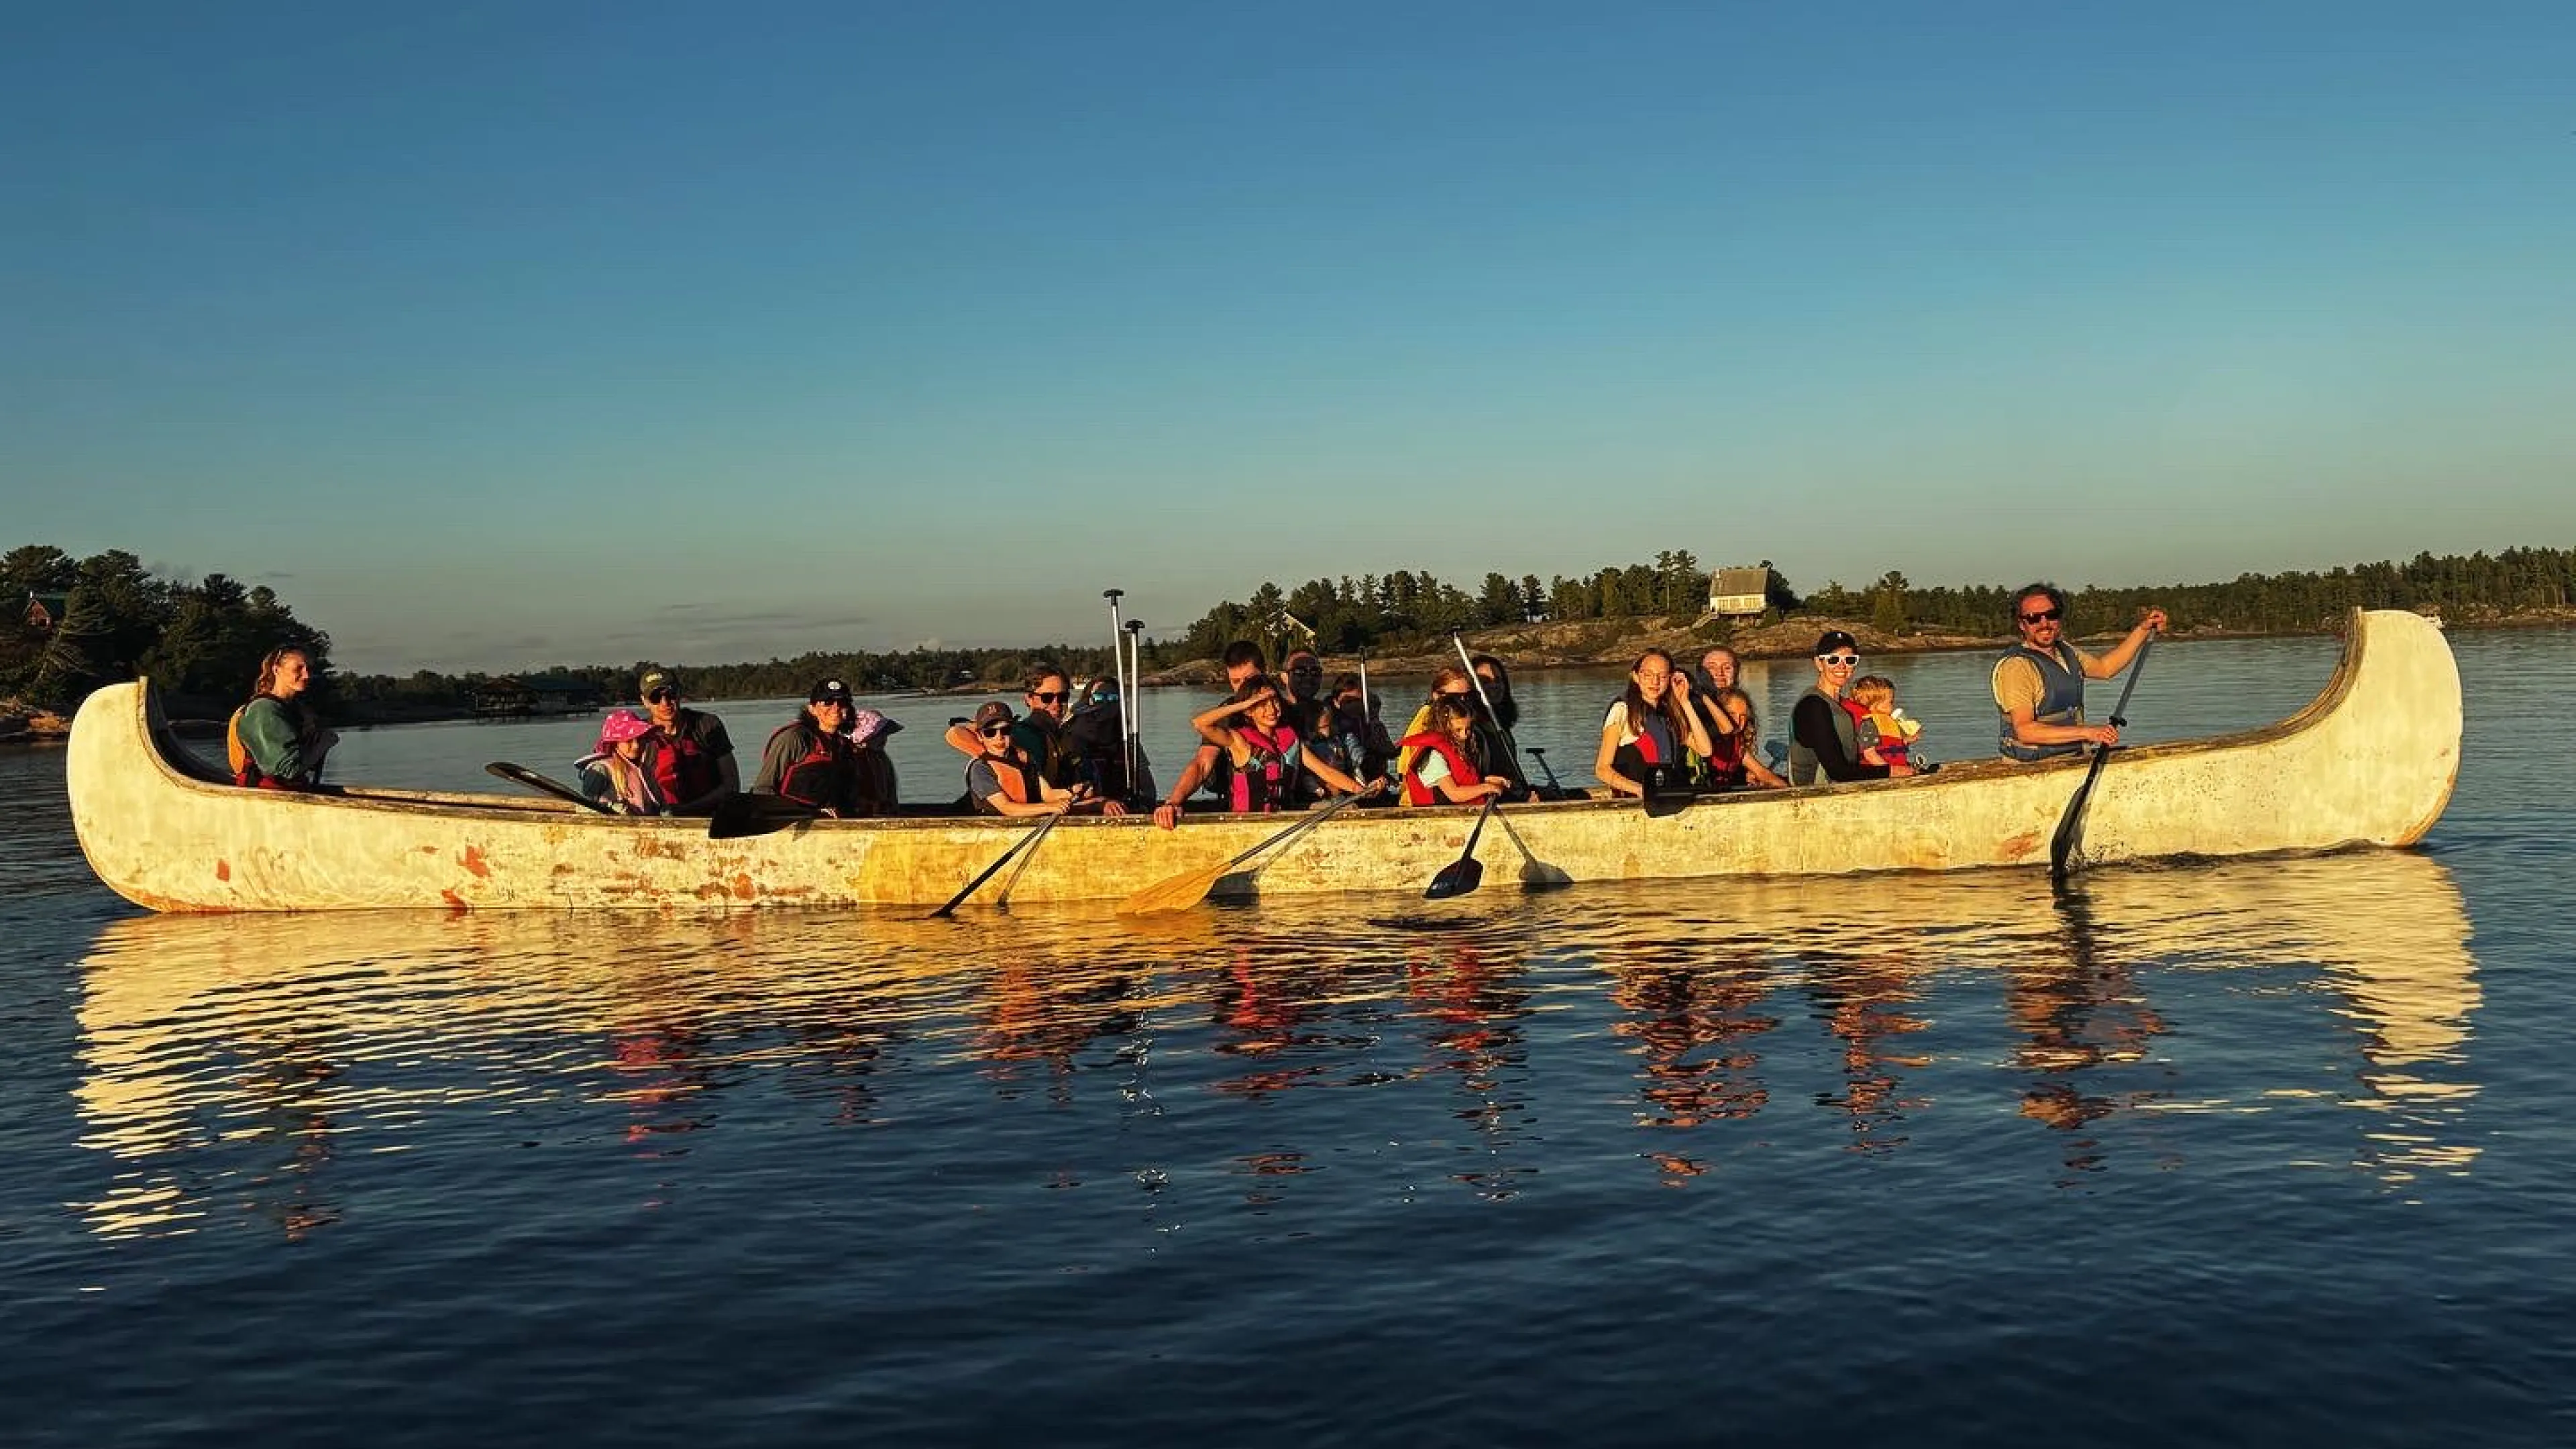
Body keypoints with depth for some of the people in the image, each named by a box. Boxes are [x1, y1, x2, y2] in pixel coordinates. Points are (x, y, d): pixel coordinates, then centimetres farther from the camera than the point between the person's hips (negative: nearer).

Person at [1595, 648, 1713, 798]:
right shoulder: (1622, 709, 2)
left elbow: (1705, 750, 4)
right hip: (1633, 802, -3)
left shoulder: (1672, 714, 18)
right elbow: (1602, 769, -3)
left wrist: (1685, 702, 5)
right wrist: (1639, 789, -17)